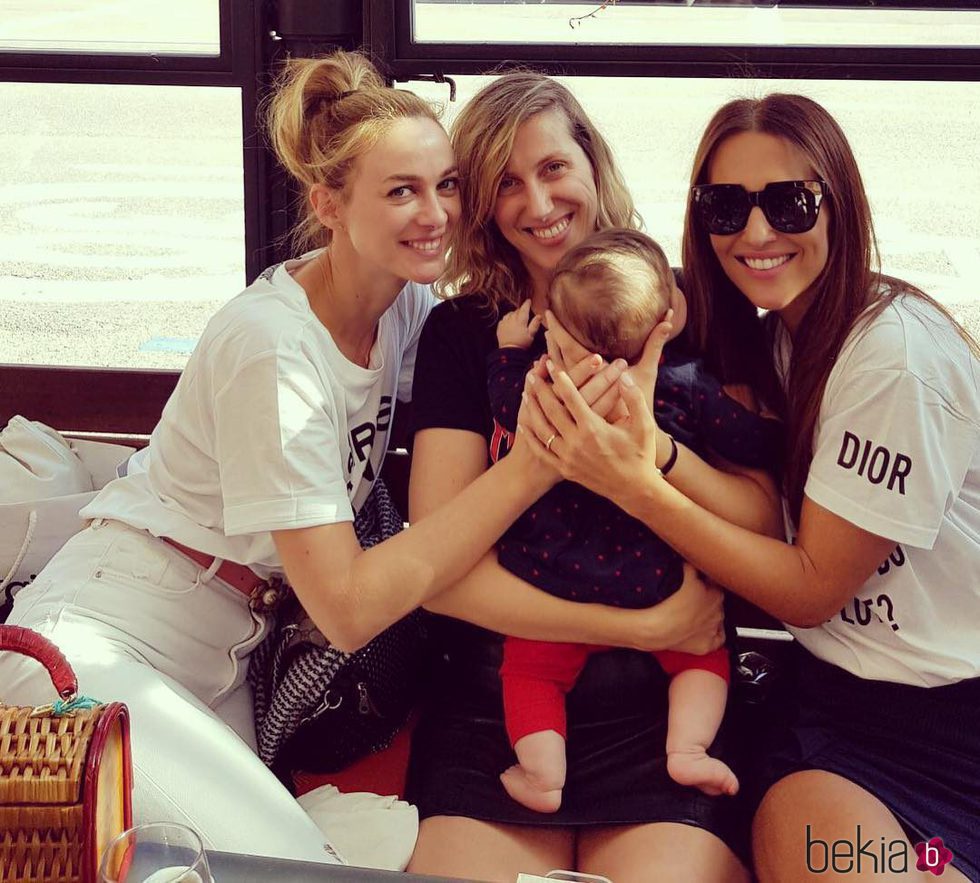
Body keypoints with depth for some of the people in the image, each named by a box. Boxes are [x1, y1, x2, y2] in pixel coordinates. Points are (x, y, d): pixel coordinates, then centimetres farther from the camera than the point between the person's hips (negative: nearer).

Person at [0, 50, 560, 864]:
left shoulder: (407, 304, -1)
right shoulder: (274, 347, -24)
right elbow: (348, 608, -25)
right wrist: (533, 465, -31)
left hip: (217, 662, 8)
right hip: (97, 649, -8)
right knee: (296, 863, -20)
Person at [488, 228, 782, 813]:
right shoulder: (688, 385, -15)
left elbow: (508, 407, 5)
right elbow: (757, 445, -5)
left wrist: (512, 349, 16)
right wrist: (779, 426, 15)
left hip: (558, 591, 0)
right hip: (656, 589, 0)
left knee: (530, 667, 18)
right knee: (704, 655, 22)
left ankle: (542, 771, 8)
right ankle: (687, 747, 5)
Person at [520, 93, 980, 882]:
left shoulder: (899, 352, -16)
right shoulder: (772, 337, 8)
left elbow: (811, 588, -13)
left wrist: (636, 486, -21)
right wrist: (653, 445, -13)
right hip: (842, 691, 5)